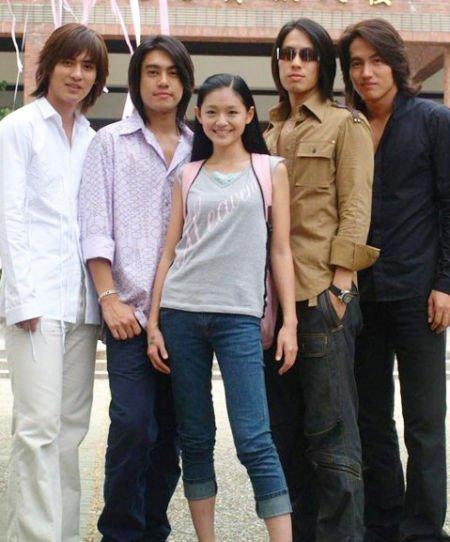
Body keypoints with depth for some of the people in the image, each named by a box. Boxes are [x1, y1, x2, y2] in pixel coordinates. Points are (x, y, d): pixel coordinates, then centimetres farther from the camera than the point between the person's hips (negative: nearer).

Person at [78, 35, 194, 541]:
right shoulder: (111, 142, 6)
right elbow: (95, 228, 0)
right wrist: (109, 298, -8)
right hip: (130, 309, -3)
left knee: (170, 430, 6)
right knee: (133, 425, -11)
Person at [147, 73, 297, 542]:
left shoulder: (270, 169, 8)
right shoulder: (188, 175, 13)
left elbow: (280, 249, 5)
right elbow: (170, 251, 11)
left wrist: (289, 321, -2)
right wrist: (154, 323, 4)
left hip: (239, 316, -3)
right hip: (181, 313, 3)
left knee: (253, 440, -9)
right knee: (194, 439, 6)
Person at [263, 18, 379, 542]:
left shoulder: (346, 125, 2)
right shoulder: (270, 133, 19)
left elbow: (355, 207, -5)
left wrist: (339, 282, -14)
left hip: (322, 290, -6)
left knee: (329, 429, -4)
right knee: (284, 426, 10)